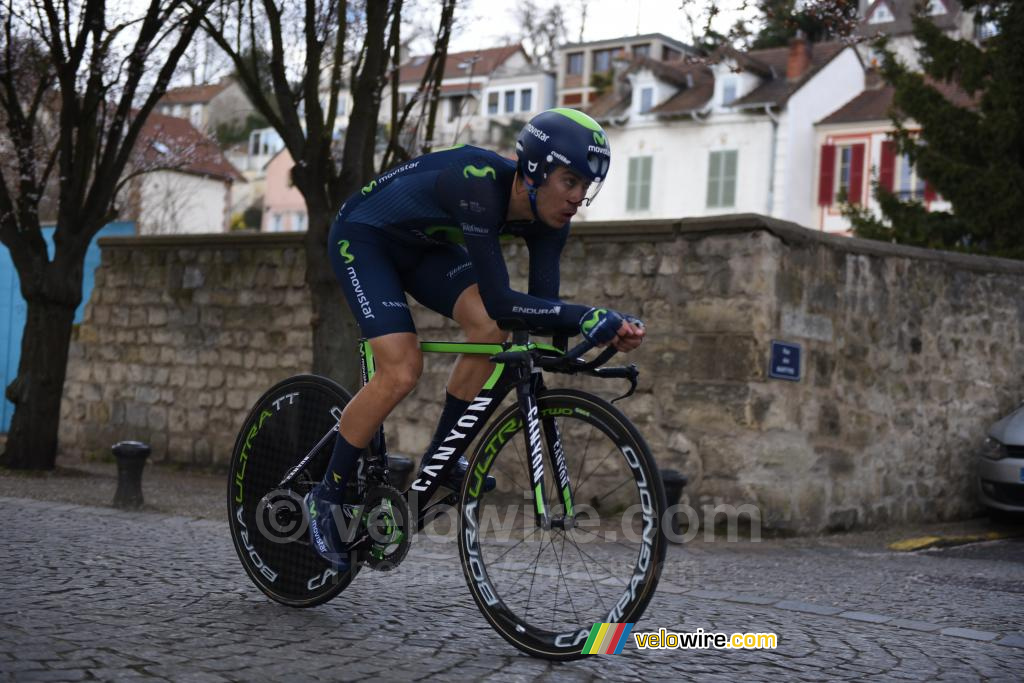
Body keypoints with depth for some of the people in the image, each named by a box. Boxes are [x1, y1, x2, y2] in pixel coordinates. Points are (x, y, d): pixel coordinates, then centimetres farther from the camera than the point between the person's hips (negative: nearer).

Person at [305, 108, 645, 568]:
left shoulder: (547, 216, -16)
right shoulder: (480, 185, -38)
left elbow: (541, 308, -17)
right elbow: (499, 300, -41)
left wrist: (607, 328, -33)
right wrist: (586, 316, -47)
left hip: (423, 246, 7)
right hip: (363, 237, -7)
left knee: (490, 333, -16)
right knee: (402, 371, -21)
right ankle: (327, 496, -3)